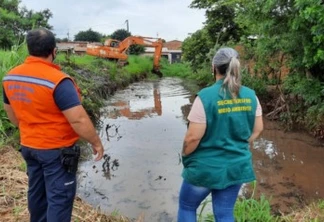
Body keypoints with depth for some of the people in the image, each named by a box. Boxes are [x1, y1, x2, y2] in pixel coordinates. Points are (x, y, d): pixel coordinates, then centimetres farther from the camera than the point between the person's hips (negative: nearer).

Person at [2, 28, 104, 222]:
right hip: (57, 150, -7)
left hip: (29, 146, 8)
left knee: (37, 192, 24)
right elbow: (79, 120, -26)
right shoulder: (58, 81, -25)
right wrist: (96, 142, -12)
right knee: (59, 198, 5)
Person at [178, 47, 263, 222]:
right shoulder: (250, 96, -4)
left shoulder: (205, 96, -21)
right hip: (237, 166, 5)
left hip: (206, 167, -5)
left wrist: (185, 155, -2)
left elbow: (193, 136, -21)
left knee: (186, 207, 20)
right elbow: (257, 129, 6)